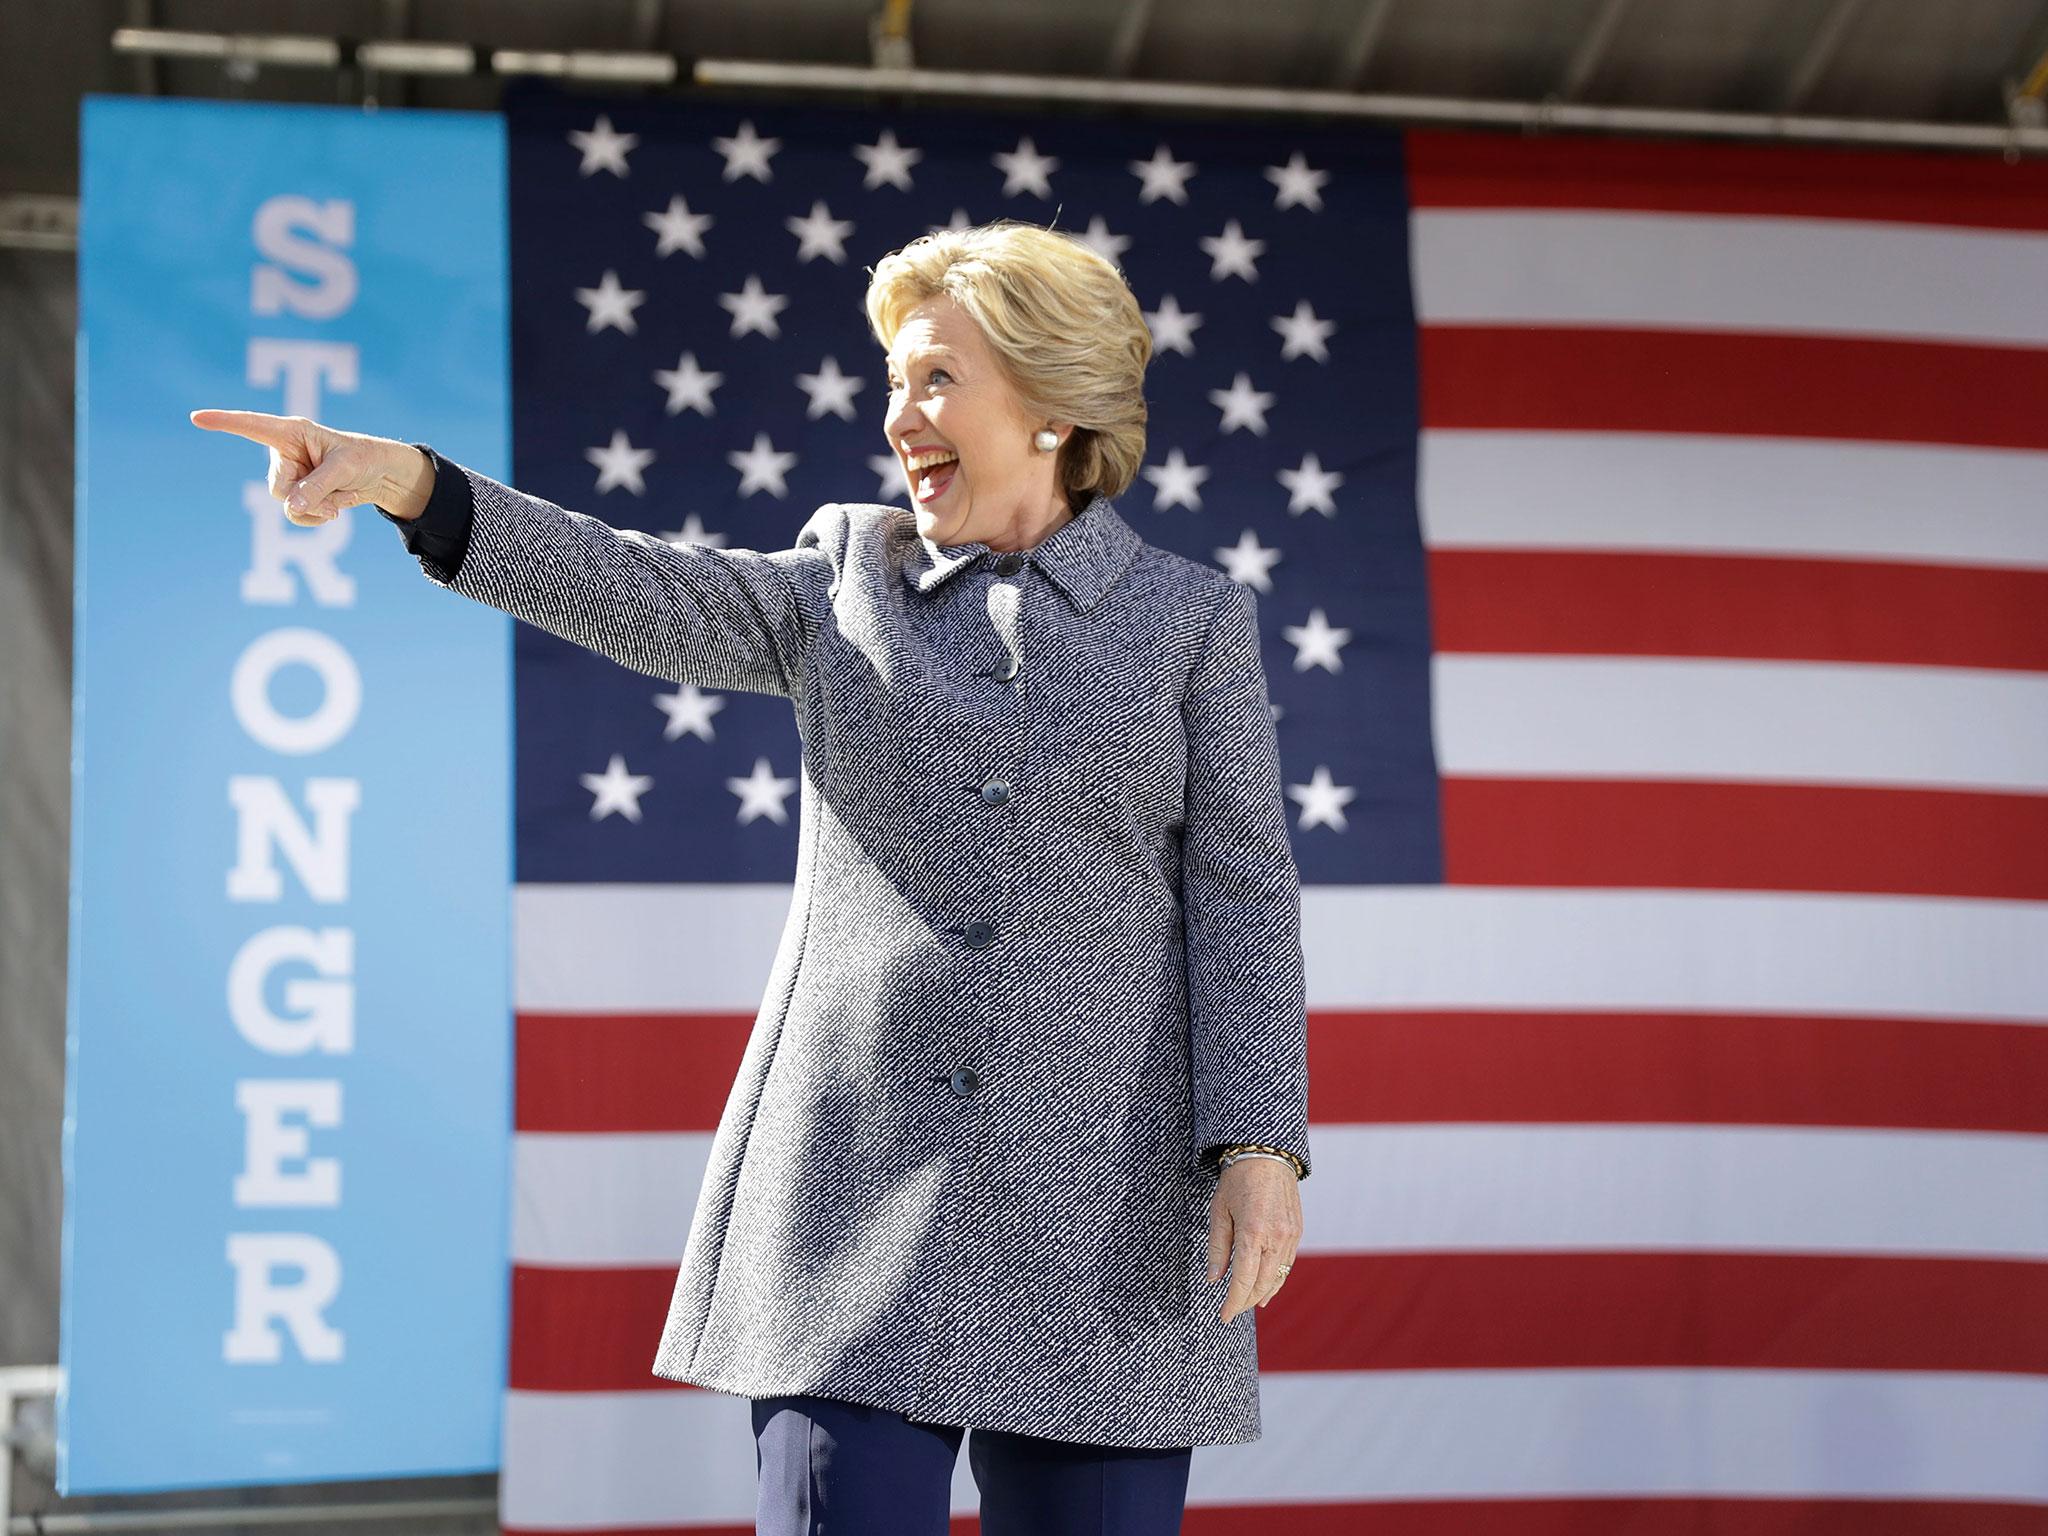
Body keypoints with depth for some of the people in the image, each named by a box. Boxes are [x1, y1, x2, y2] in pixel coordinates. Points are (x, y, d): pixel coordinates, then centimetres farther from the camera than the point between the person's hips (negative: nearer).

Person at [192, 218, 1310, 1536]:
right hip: (861, 1174, 1)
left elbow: (1244, 894, 0)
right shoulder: (848, 577, 11)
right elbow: (642, 598, -3)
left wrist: (1263, 1144, -11)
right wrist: (410, 480, -18)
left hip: (1099, 1201, -1)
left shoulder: (1196, 619, 6)